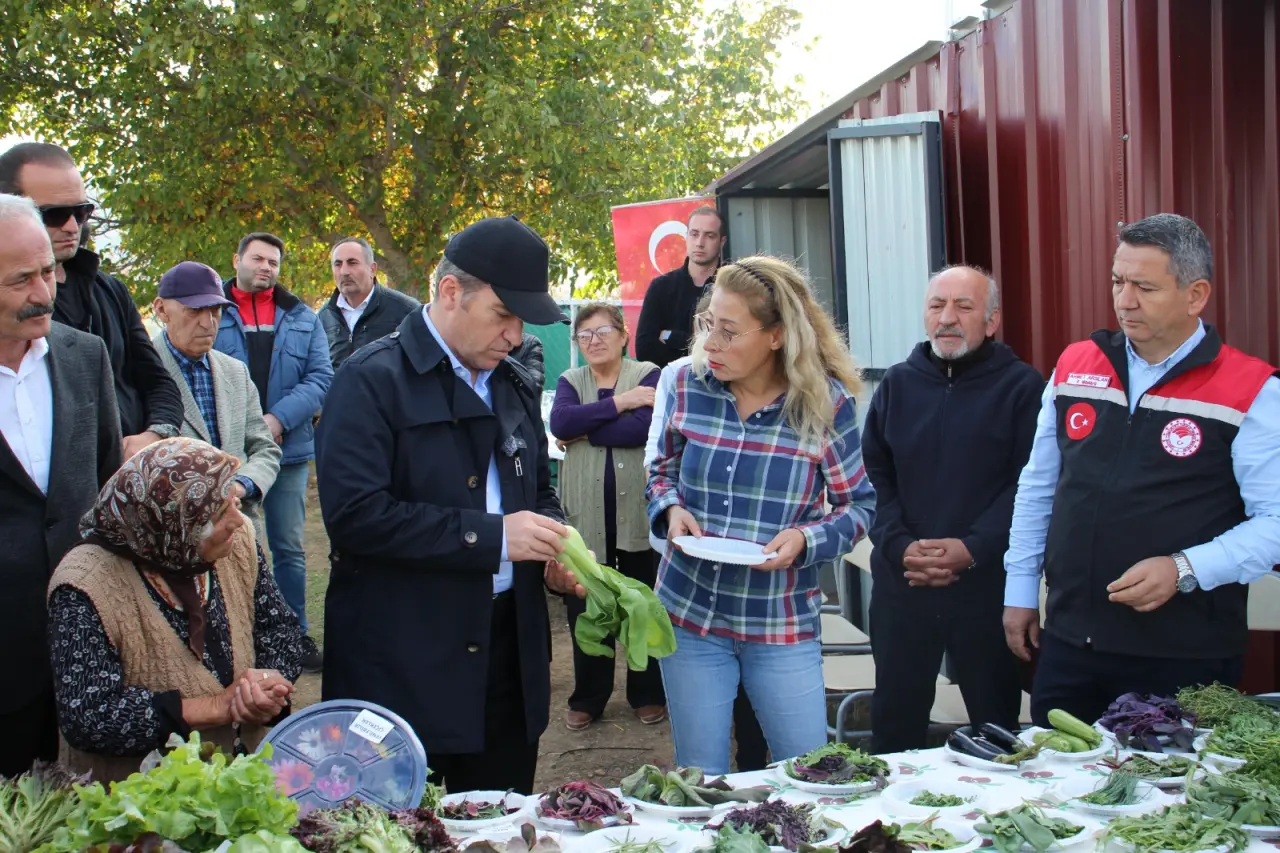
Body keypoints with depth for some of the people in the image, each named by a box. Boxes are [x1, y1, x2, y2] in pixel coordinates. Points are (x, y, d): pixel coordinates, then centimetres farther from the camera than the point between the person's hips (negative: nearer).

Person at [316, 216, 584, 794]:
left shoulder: (514, 385, 13)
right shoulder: (373, 381, -10)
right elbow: (355, 513, -20)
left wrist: (552, 550, 1)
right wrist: (490, 536, -20)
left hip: (508, 653, 7)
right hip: (403, 667, -6)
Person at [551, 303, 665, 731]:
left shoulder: (648, 375, 1)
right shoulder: (570, 381, 10)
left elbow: (646, 426, -17)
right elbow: (560, 423, -11)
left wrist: (584, 432, -11)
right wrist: (618, 403, -15)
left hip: (640, 513, -2)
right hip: (586, 515, 2)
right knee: (585, 611, 7)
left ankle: (648, 695, 23)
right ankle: (587, 698, 21)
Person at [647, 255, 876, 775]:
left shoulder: (825, 402, -10)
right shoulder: (688, 386, -2)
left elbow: (858, 505, 0)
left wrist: (805, 538, -19)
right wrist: (671, 509, -8)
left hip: (783, 625, -2)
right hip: (689, 614, 2)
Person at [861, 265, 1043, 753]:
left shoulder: (1020, 386, -2)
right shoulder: (898, 384, 10)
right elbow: (873, 476, 5)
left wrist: (972, 549, -18)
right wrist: (900, 547, -10)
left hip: (988, 581, -3)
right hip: (900, 581, 3)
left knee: (995, 720, 8)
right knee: (894, 715, 11)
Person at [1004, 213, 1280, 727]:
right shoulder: (1074, 367, 7)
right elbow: (1037, 490, 15)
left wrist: (1184, 570, -21)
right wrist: (1020, 590, 13)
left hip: (1185, 656, -4)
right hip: (1069, 642, 4)